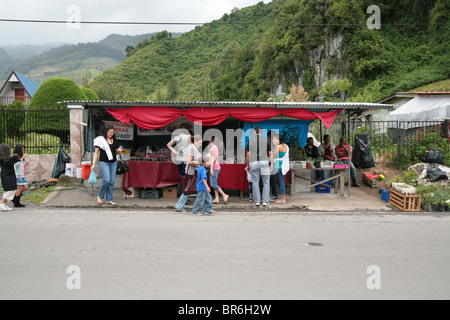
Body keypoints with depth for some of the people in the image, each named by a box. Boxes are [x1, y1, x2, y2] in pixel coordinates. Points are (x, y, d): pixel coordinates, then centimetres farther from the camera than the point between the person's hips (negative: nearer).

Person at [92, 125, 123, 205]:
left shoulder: (114, 140, 12)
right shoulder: (100, 139, -2)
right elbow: (96, 152, -2)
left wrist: (118, 150, -2)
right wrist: (94, 164, -8)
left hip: (113, 162, 5)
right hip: (104, 162, -5)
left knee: (112, 181, 3)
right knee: (106, 180, -15)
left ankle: (109, 199, 10)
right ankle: (99, 196, 7)